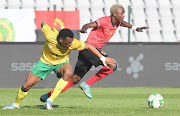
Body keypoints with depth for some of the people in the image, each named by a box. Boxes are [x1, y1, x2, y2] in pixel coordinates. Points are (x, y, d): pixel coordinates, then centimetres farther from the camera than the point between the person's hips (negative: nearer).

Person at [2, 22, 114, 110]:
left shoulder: (73, 43, -31)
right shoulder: (50, 36, -33)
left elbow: (89, 46, -17)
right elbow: (44, 24, -12)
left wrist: (103, 58, -19)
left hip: (61, 62, 0)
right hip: (45, 61, 0)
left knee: (68, 72, -36)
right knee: (27, 85, -3)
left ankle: (50, 100, -30)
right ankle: (16, 104, 28)